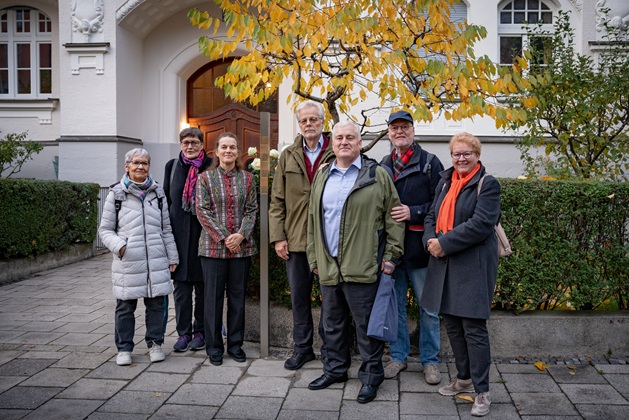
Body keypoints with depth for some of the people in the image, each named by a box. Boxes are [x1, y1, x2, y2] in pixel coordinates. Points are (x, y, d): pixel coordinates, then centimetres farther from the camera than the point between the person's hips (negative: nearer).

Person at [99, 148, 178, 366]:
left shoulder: (157, 192, 11)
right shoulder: (116, 194, 3)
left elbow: (166, 229, 15)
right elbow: (105, 229, 6)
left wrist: (172, 256, 13)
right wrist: (118, 245, -12)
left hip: (156, 261, 2)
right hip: (127, 261, -2)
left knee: (156, 303, 7)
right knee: (125, 306, 5)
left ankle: (155, 343, 23)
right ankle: (124, 348, 20)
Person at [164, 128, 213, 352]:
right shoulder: (172, 166, 9)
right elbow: (166, 200, 12)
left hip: (204, 232, -2)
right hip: (179, 233, 2)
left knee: (203, 285, 6)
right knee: (181, 285, 5)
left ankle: (200, 331, 18)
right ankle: (183, 332, 15)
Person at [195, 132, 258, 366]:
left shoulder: (246, 178, 7)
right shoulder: (205, 178, 1)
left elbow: (251, 210, 4)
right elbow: (202, 211, -5)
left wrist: (241, 235, -11)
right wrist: (224, 237, -13)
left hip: (241, 247, 2)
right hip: (213, 246, -2)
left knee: (237, 296, 9)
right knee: (214, 297, 4)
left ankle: (235, 344, 22)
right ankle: (214, 347, 16)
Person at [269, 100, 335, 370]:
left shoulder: (336, 153, -1)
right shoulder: (288, 156, 8)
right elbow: (277, 200, 8)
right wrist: (278, 236, 1)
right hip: (296, 240, 3)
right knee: (299, 297, 12)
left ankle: (329, 348, 22)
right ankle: (302, 347, 26)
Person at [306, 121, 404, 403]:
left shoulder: (377, 175, -2)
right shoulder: (322, 177, 14)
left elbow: (393, 217, -3)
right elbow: (313, 219, 17)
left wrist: (392, 254, -7)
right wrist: (314, 257, 15)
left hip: (361, 266, -5)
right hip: (328, 265, 6)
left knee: (366, 324, 2)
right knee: (333, 322, 16)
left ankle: (371, 375, 18)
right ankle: (335, 369, 32)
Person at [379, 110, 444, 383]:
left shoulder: (430, 163, -2)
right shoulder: (383, 166, 12)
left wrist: (413, 212, -18)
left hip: (420, 247, -4)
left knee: (428, 307, 5)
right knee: (394, 305, 12)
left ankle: (430, 361, 20)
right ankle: (398, 356, 26)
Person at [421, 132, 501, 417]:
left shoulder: (487, 184, -7)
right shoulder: (446, 181, 13)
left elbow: (481, 224, -18)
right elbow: (432, 216, 13)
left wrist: (444, 243, -18)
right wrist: (430, 240, -7)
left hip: (473, 265, -7)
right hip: (444, 263, 7)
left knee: (473, 327, -3)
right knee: (452, 325, 14)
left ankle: (482, 391, 8)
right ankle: (464, 378, 31)